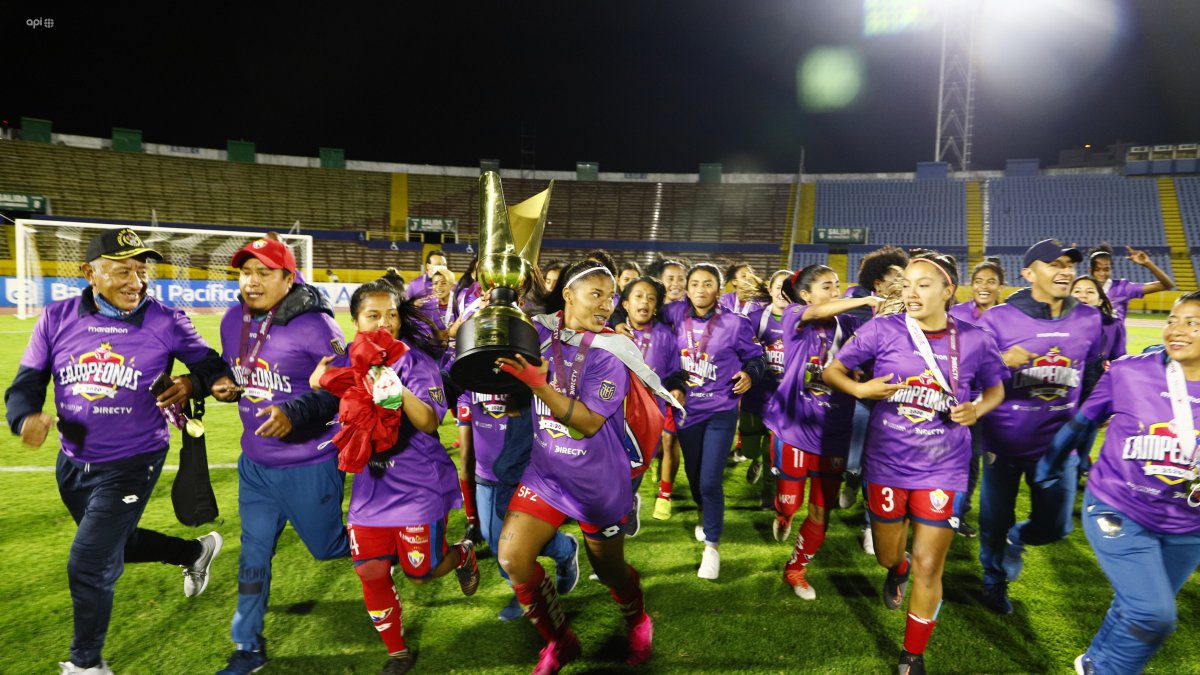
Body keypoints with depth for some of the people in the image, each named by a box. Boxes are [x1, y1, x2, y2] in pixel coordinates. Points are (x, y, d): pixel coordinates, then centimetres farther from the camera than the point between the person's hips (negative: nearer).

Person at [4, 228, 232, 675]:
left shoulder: (165, 322, -14)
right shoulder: (57, 319, -5)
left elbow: (209, 363, -2)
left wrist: (194, 383, -25)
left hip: (132, 465, -5)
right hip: (72, 464, 5)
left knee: (88, 566, -1)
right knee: (113, 544, 24)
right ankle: (195, 551, 49)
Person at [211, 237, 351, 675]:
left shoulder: (313, 326, -21)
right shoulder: (233, 321, 1)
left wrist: (295, 414, -32)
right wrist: (224, 387, -5)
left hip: (310, 466, -6)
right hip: (255, 465, 6)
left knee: (327, 547, 11)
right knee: (253, 559, 16)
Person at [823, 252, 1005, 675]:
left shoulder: (975, 341, -6)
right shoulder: (883, 330, -10)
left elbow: (995, 389, 11)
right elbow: (832, 371, -2)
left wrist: (977, 410, -11)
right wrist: (861, 389, -22)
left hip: (943, 468, 0)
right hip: (888, 464, 0)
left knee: (929, 567, 4)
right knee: (887, 556, 16)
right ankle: (898, 569, 56)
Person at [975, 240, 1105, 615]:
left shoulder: (1088, 320, 1)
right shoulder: (998, 318, -12)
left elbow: (1092, 377, 13)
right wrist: (1002, 362, -28)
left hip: (1059, 443, 3)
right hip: (1004, 442, -3)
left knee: (1053, 527, 10)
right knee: (995, 524, 10)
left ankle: (1014, 541, 46)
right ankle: (994, 583, 39)